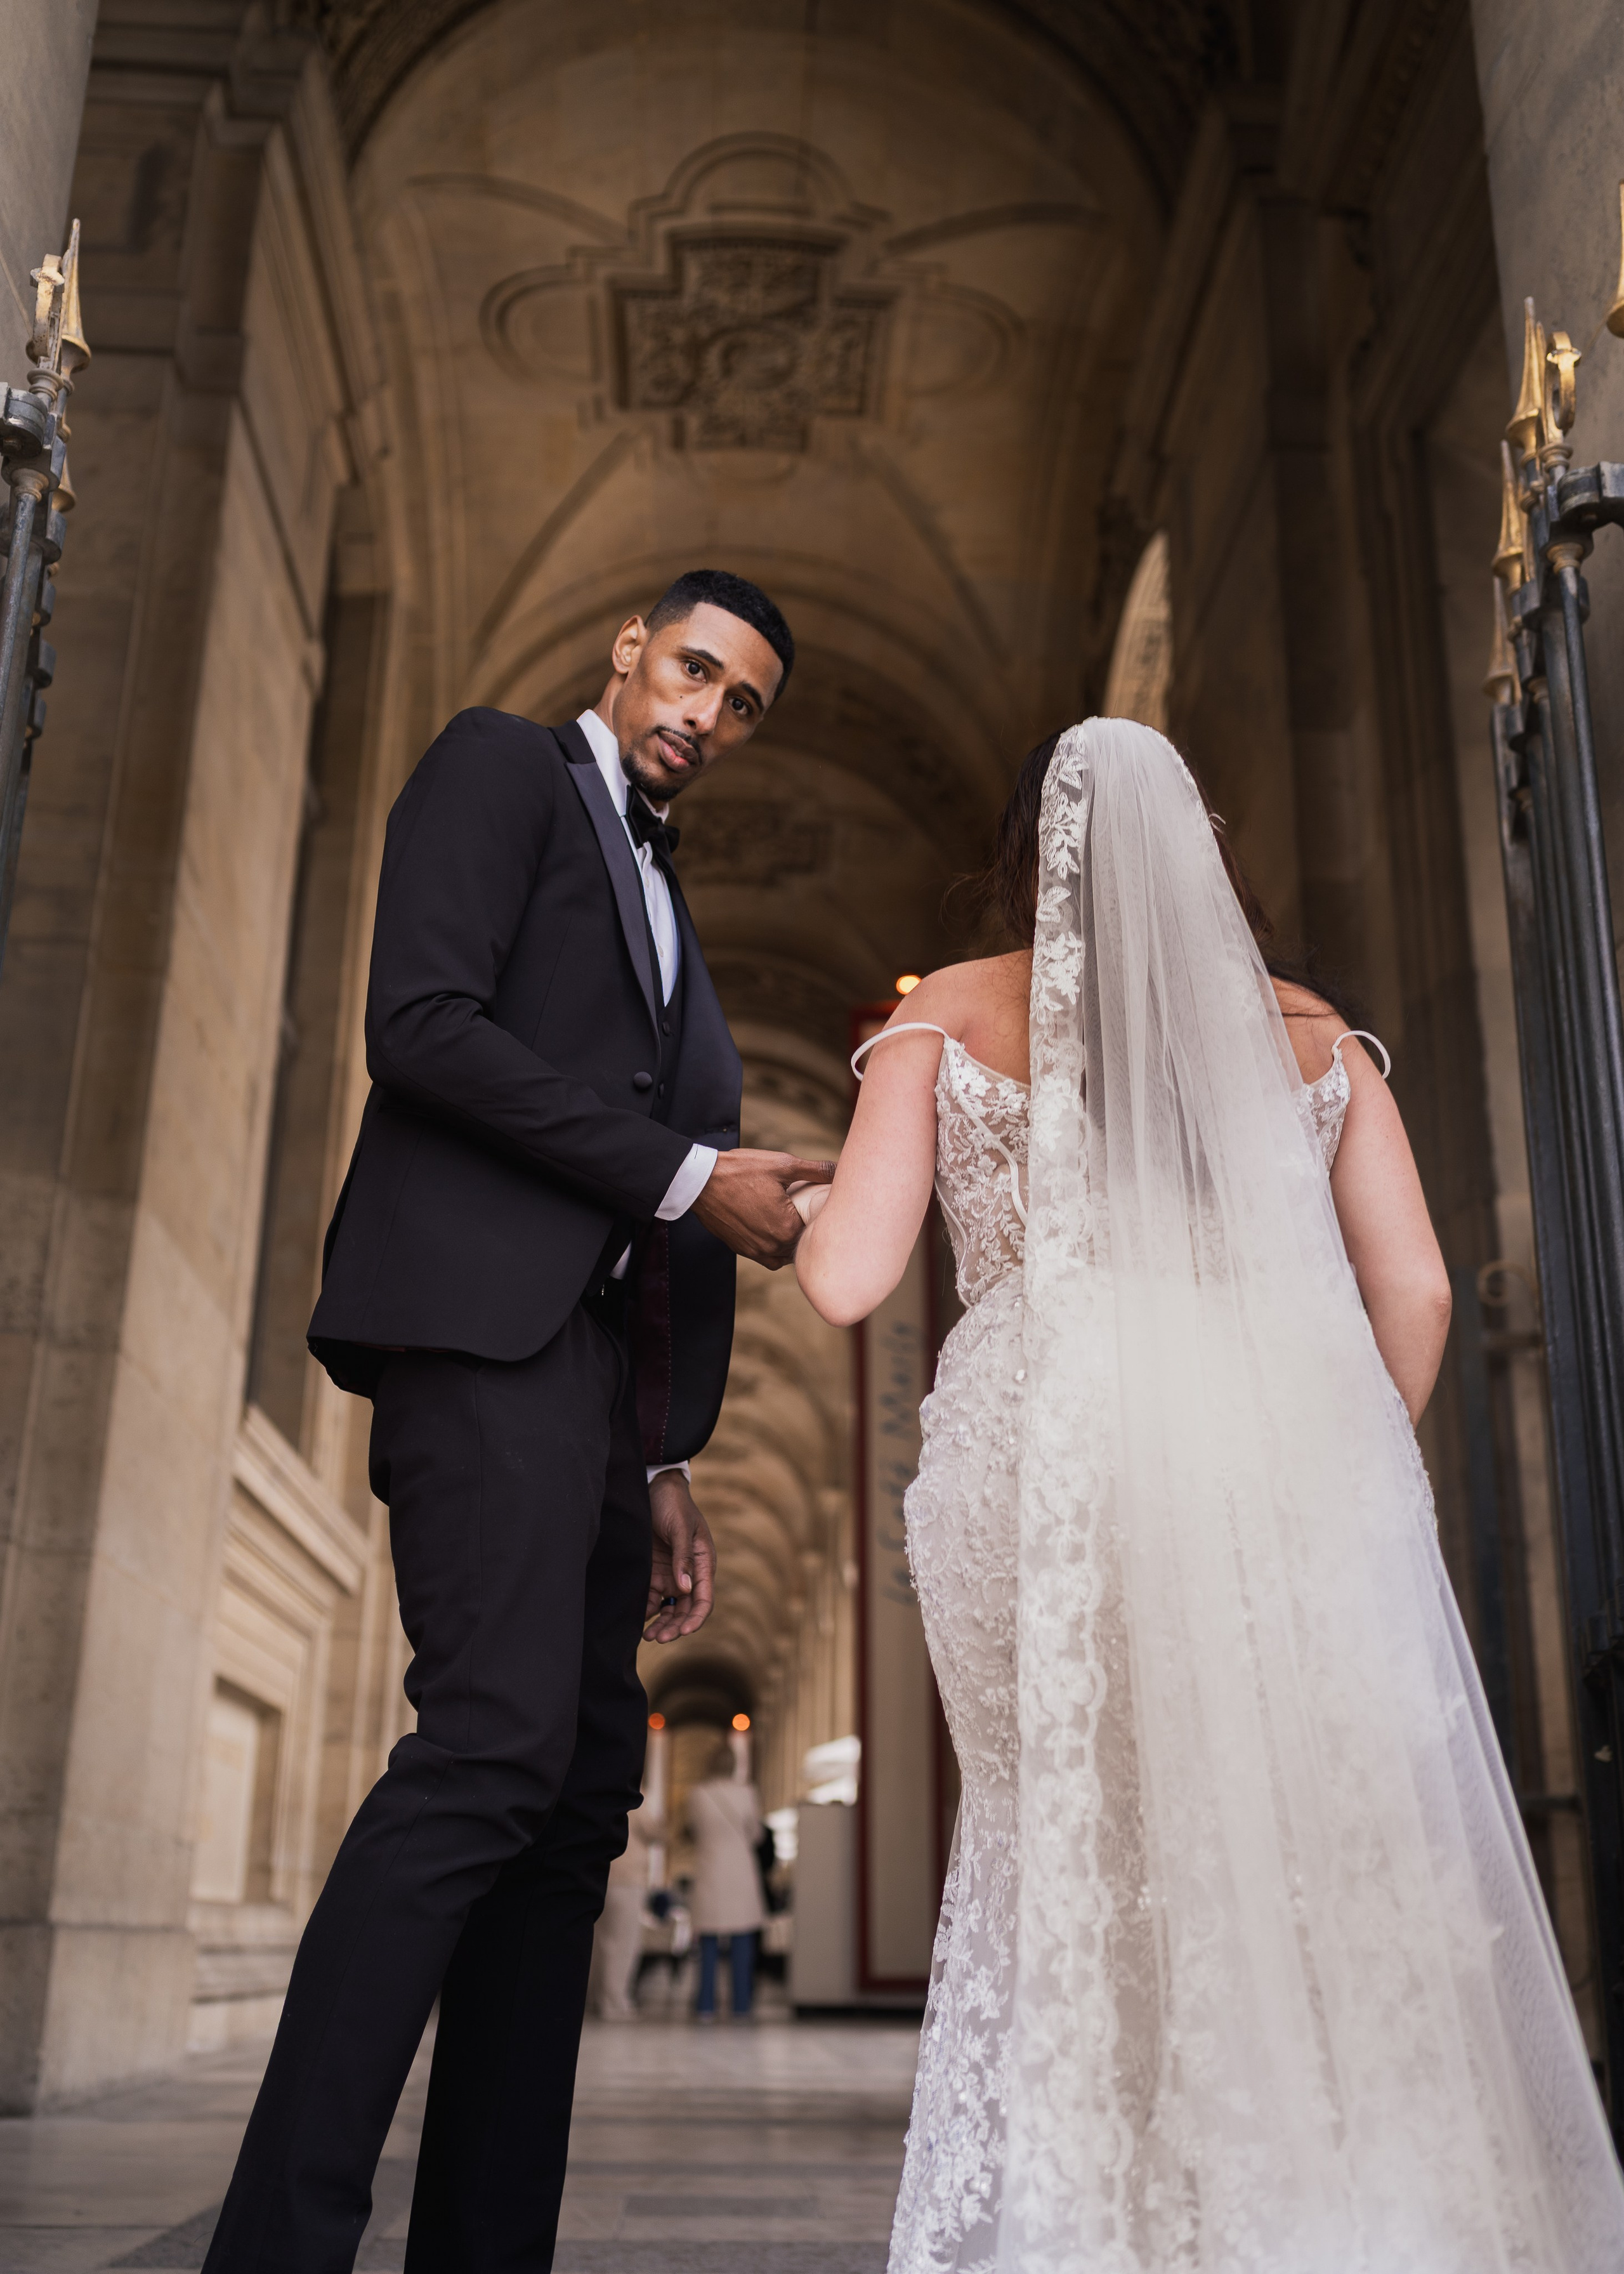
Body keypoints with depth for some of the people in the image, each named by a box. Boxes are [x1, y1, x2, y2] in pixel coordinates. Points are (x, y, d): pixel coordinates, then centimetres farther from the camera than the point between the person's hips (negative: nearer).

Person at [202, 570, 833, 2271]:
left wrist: (663, 1464, 16)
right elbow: (421, 1024, -9)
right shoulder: (502, 765, 8)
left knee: (580, 1790, 2)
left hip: (601, 1353, 8)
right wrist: (686, 1174, -8)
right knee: (496, 1746, -21)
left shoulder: (660, 899, 30)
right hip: (488, 1310, -8)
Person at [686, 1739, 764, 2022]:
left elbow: (694, 1829, 9)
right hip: (741, 1874, 0)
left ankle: (706, 2006, 5)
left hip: (708, 1874, 0)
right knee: (742, 1944, 5)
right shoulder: (746, 1793, -5)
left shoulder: (697, 1795, -5)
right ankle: (741, 2006, 3)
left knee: (708, 1945, 7)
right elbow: (755, 1833, 6)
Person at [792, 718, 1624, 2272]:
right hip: (1282, 1460, 2)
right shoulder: (1307, 1036, 17)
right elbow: (1413, 1294, 11)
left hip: (1046, 1461, -1)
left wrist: (806, 1204, 24)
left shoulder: (946, 1020, 11)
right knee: (1321, 1871, 10)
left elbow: (846, 1280, 2)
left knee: (1057, 1853, 14)